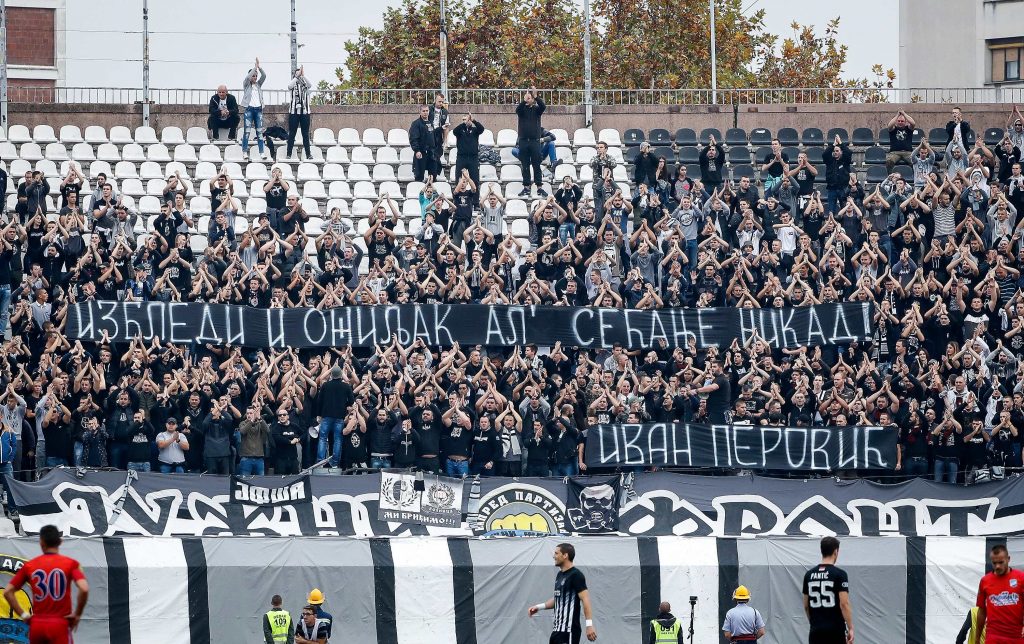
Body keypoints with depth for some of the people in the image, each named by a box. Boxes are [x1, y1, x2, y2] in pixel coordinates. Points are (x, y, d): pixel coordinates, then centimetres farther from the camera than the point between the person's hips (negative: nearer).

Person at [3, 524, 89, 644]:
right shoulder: (71, 564, -3)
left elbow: (8, 592, 5)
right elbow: (84, 589, -17)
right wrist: (77, 615, -5)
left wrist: (23, 615, 7)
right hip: (60, 624, -3)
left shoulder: (29, 566, 6)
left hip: (36, 625, 3)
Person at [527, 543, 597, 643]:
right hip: (557, 629, 10)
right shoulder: (560, 575, 16)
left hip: (569, 630, -10)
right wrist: (539, 607, 16)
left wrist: (589, 625, -24)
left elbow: (585, 600, -18)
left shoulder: (576, 575, -13)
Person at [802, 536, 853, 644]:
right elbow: (844, 604, -15)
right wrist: (850, 628, -11)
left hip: (816, 631, 4)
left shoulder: (809, 575, 8)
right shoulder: (839, 574, -9)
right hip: (836, 631, -4)